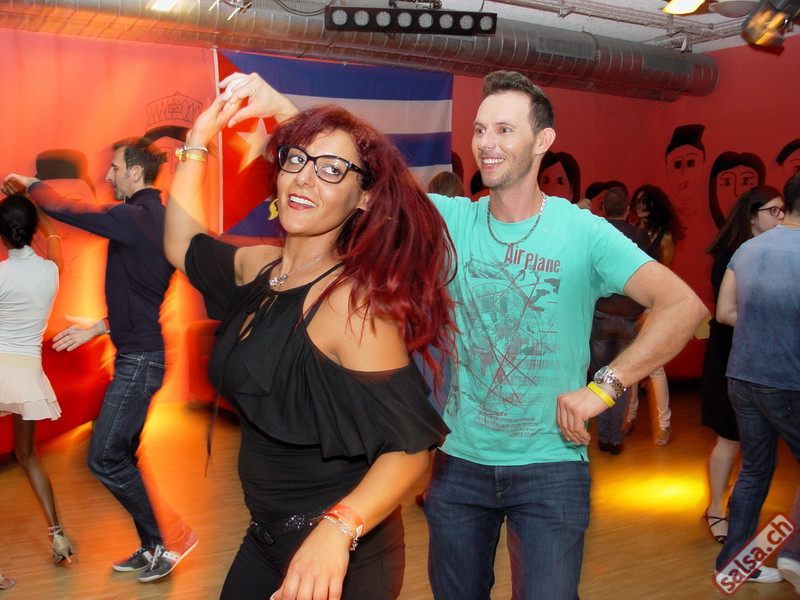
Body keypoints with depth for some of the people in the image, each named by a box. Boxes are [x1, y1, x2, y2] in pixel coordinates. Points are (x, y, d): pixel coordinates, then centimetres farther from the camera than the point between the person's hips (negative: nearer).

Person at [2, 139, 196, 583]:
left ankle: (171, 536, 5)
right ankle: (153, 547, 23)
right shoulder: (157, 218, 13)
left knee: (104, 458, -4)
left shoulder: (133, 217, -17)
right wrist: (100, 327, 20)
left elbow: (61, 209, -15)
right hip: (141, 352, 10)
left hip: (138, 358, -10)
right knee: (121, 456, 14)